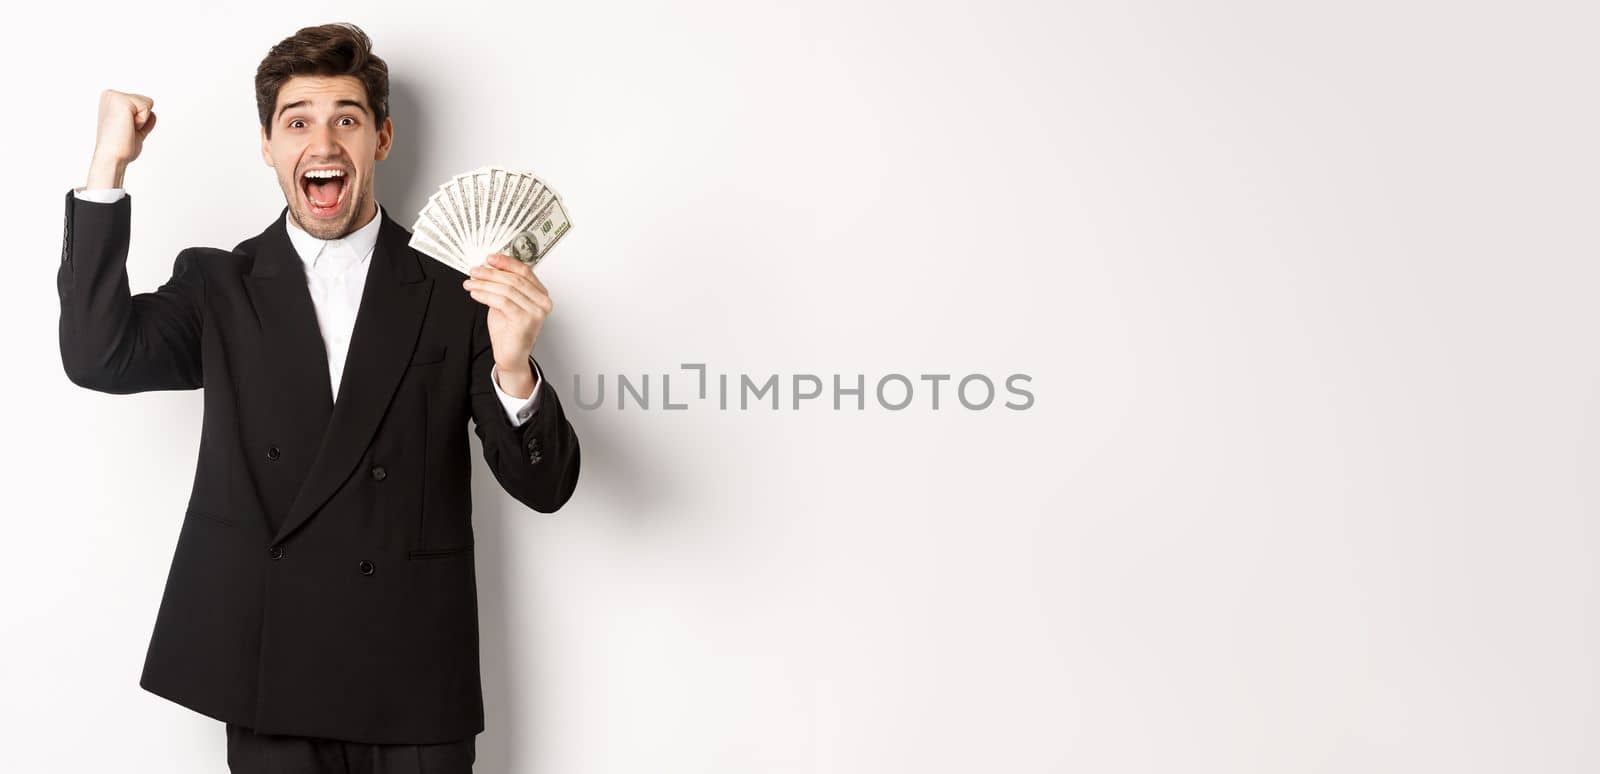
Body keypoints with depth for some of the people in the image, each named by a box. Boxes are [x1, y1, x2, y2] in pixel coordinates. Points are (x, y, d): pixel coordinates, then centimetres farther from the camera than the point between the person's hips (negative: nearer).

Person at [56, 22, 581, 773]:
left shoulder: (456, 289, -2)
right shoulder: (217, 286, 5)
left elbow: (544, 485, -5)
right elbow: (98, 358, -12)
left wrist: (514, 368, -26)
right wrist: (109, 165, -14)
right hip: (268, 682, 1)